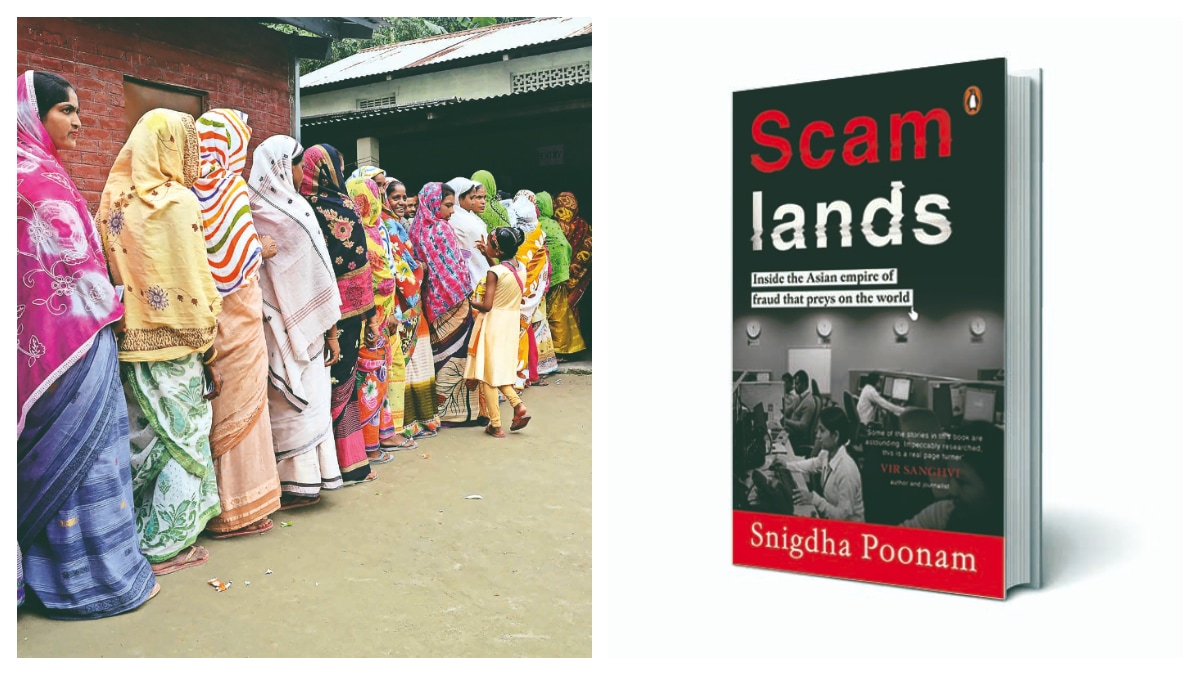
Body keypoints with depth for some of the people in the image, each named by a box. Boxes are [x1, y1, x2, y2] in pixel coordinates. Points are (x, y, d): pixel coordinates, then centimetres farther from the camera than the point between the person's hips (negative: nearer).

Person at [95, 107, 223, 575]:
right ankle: (168, 545, 11)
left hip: (129, 339, 7)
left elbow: (108, 269, 11)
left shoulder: (116, 200, 8)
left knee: (141, 435, 16)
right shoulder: (176, 202, -13)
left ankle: (136, 532, 27)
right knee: (179, 437, 4)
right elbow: (193, 280, -14)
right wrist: (208, 345, -8)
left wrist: (125, 321, 18)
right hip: (173, 343, -7)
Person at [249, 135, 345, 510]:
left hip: (267, 323, 6)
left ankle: (280, 477, 20)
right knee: (304, 399, 3)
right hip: (299, 324, -6)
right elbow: (316, 277, -11)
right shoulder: (295, 213, -14)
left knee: (278, 399, 12)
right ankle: (305, 480, 10)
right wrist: (330, 331, -6)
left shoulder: (253, 212, 2)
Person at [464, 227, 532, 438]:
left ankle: (495, 425, 4)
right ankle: (518, 405, 0)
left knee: (487, 374, 3)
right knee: (500, 370, 20)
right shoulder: (521, 268, 3)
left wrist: (472, 302, -1)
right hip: (511, 324, 7)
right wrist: (488, 255, 24)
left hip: (493, 324, -7)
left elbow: (486, 306, -19)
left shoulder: (494, 272, -17)